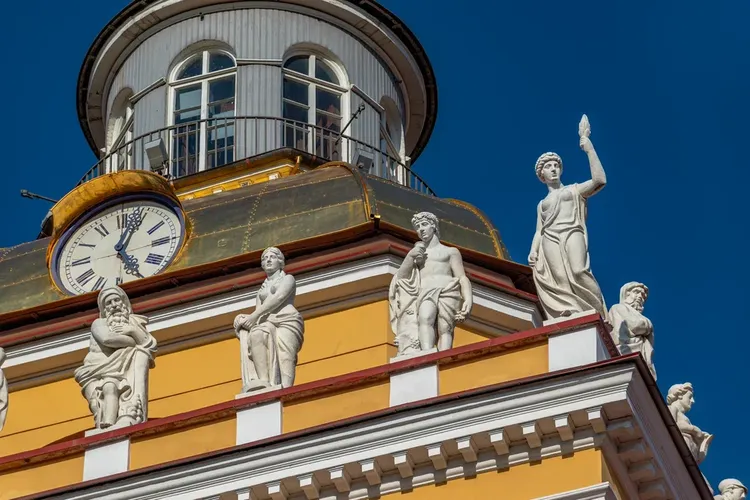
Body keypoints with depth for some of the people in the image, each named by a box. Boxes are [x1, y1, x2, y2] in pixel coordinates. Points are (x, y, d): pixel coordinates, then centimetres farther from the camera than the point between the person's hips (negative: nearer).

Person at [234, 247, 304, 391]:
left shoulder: (288, 278, 20)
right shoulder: (262, 290, 35)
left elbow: (278, 298, 0)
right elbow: (258, 312, 20)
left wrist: (254, 316, -10)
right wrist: (246, 319, -5)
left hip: (286, 319, -3)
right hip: (266, 323, 3)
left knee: (284, 355, -31)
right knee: (255, 336, -34)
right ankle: (264, 385, -50)